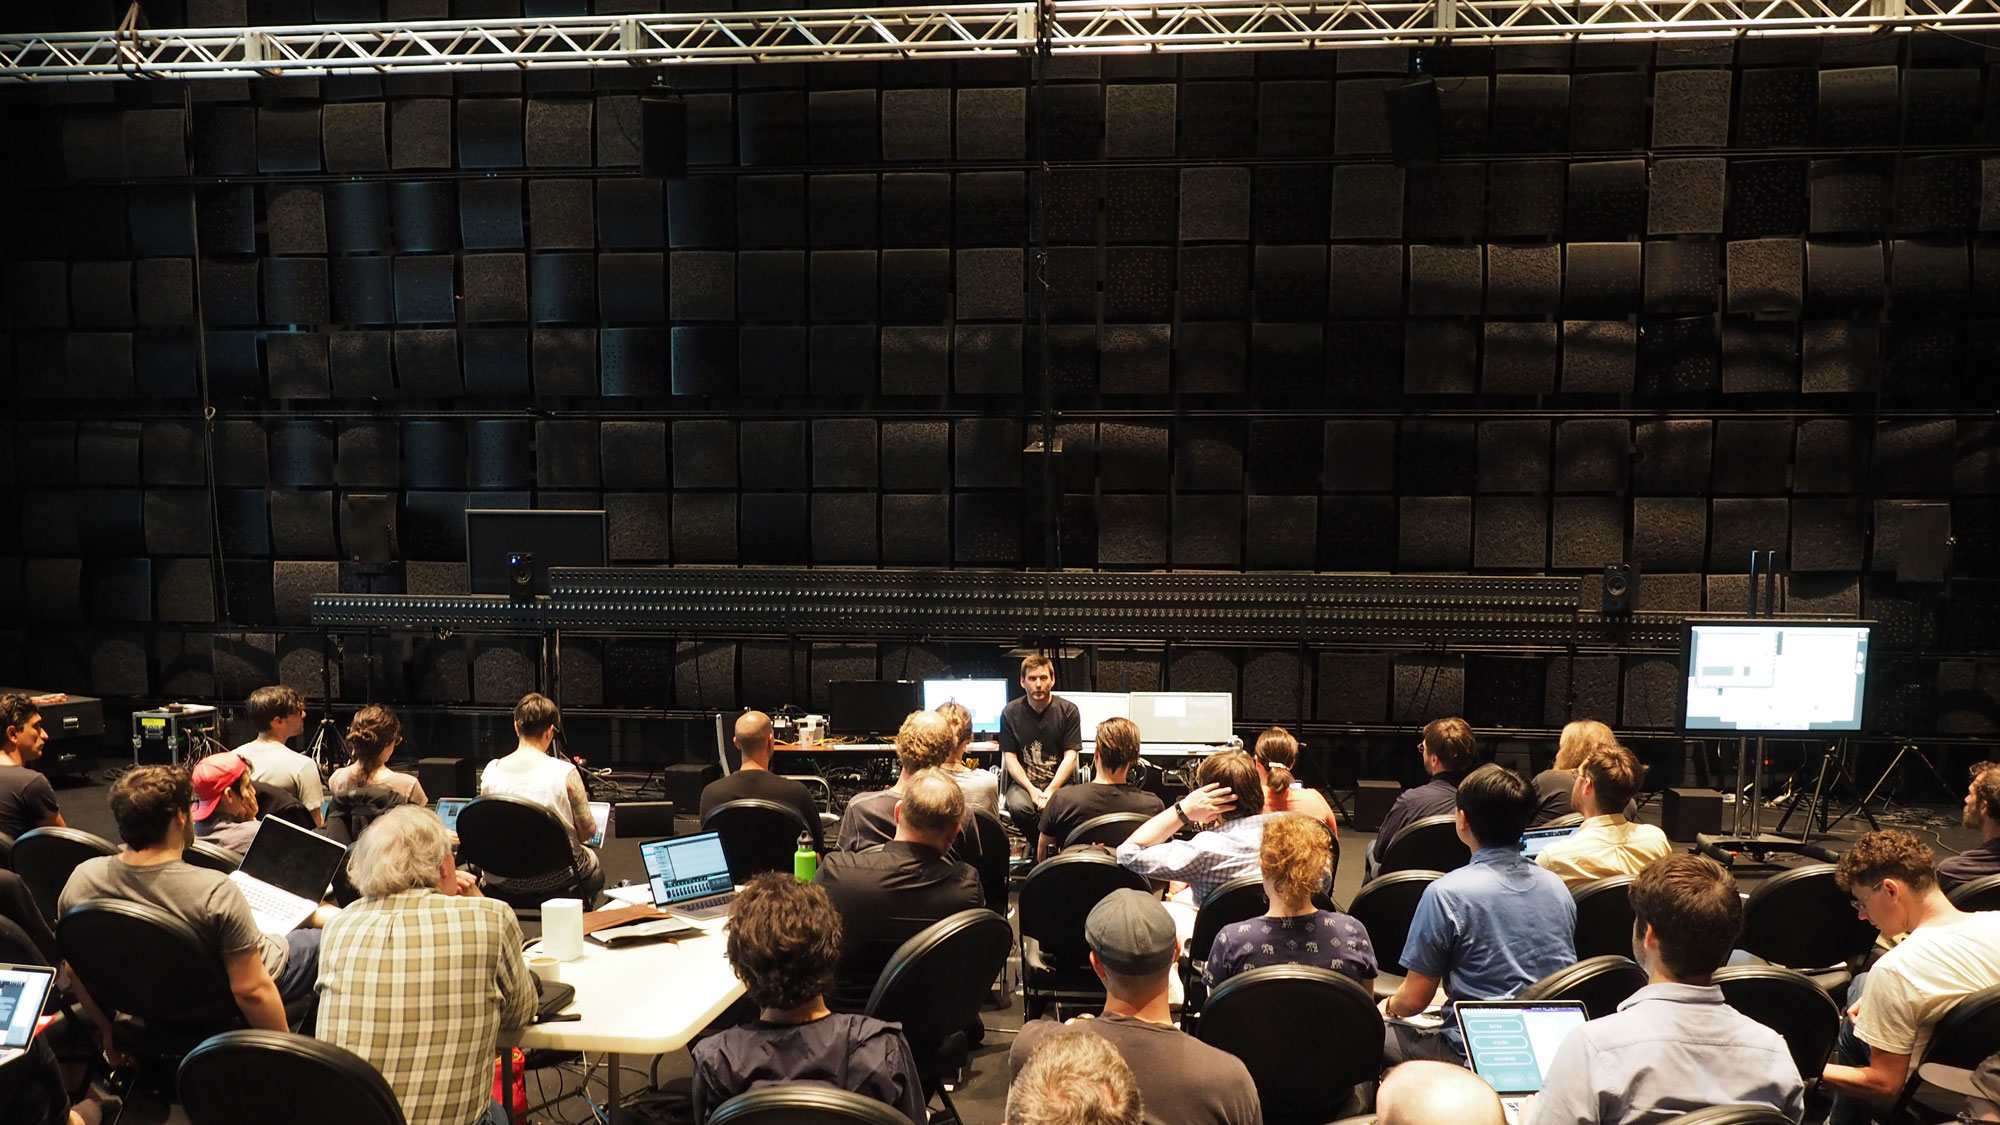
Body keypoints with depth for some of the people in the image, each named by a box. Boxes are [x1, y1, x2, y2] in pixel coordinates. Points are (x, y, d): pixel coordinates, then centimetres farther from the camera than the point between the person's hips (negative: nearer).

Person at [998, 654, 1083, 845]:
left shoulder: (1068, 711, 1)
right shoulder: (1010, 713, 5)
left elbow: (1070, 757, -4)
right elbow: (1009, 757, 1)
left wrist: (1050, 791, -17)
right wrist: (1031, 789, -14)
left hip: (1059, 783, -1)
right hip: (1022, 782, 1)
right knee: (1018, 806, -33)